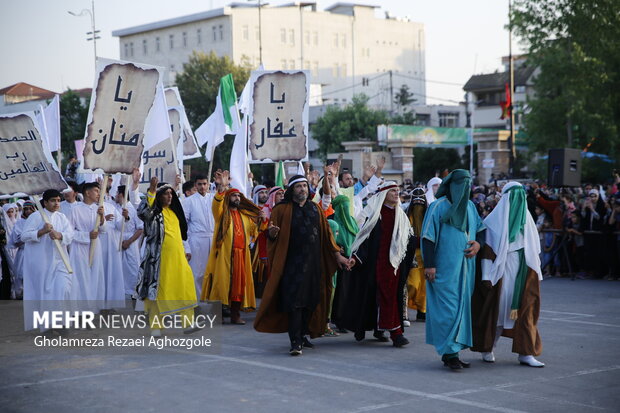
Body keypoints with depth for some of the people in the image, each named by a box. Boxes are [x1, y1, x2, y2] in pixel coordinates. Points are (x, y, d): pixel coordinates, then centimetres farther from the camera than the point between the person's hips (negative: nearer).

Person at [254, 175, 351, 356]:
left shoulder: (315, 208, 11)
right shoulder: (282, 210, 0)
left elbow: (326, 233, 15)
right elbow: (272, 238, -3)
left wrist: (337, 254, 12)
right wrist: (272, 232, -27)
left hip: (313, 262, 4)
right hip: (292, 262, -4)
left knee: (310, 300, 7)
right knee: (294, 300, -10)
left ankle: (302, 335, 19)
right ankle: (295, 341, -11)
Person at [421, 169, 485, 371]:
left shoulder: (470, 206, 13)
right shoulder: (438, 206, -7)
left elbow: (480, 229, 22)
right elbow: (428, 236, -10)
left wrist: (478, 243, -1)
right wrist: (429, 265, -17)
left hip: (465, 266, 7)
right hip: (446, 267, -7)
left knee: (462, 306, 7)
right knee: (448, 306, -10)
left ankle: (449, 352, 14)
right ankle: (450, 352, -8)